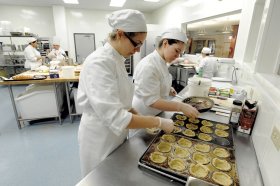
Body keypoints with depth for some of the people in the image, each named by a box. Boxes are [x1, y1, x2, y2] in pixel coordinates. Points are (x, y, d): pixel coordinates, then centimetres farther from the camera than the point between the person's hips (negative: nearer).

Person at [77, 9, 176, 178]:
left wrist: (139, 117, 1)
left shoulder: (117, 59, 1)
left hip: (116, 133, 8)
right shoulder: (98, 63, -27)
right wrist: (158, 122, -24)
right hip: (100, 137, -8)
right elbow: (114, 116, -33)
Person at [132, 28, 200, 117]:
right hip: (144, 117, -8)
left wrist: (167, 89, 1)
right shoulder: (148, 66, -26)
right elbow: (151, 101, -28)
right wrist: (181, 107, -30)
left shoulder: (162, 62, 3)